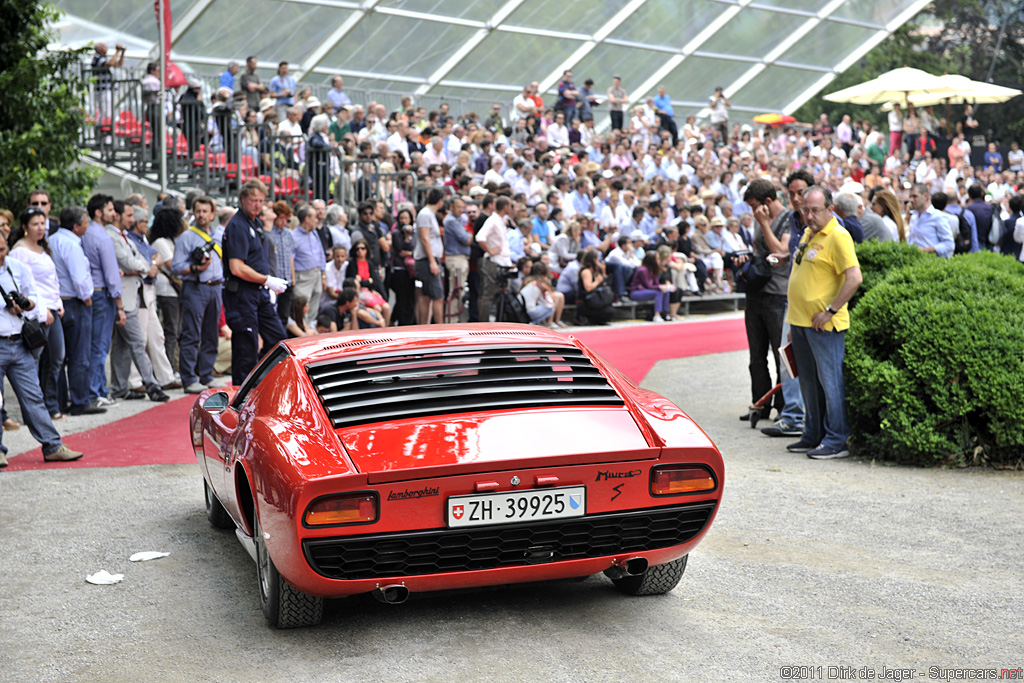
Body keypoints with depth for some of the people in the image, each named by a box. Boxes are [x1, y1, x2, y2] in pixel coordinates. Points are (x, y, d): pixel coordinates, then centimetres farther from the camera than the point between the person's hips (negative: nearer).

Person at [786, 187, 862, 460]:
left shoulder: (838, 237, -14)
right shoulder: (808, 233, 15)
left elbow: (854, 278, -22)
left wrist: (830, 311, -20)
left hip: (823, 324, -9)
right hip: (800, 321, 9)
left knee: (830, 380, -4)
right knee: (808, 381, 15)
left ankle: (836, 441, 2)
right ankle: (814, 435, 25)